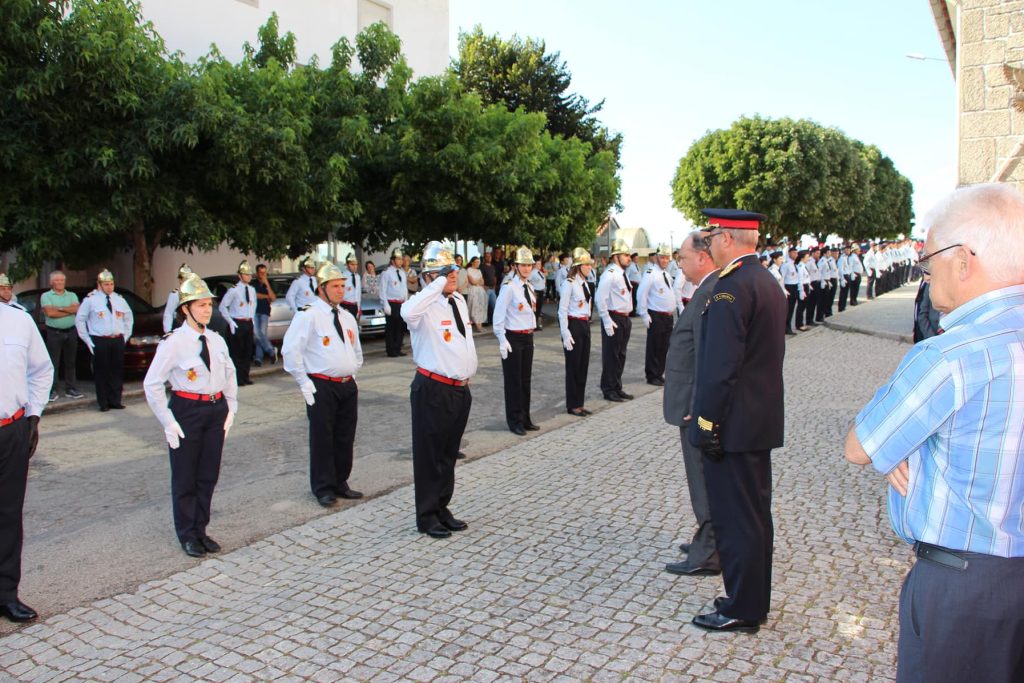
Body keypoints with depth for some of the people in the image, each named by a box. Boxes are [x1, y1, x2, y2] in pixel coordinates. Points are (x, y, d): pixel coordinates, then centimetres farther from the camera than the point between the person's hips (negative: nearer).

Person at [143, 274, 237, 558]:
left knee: (208, 475, 14)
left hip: (216, 409, 5)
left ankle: (200, 530, 29)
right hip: (186, 409, -5)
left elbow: (230, 374, 17)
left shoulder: (216, 340, 3)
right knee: (184, 478, 7)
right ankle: (187, 535, 23)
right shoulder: (173, 343, -14)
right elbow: (151, 384, -12)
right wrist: (168, 422, -13)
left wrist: (231, 408, 10)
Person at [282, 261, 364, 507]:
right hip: (322, 386, -7)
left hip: (348, 386, 7)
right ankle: (323, 489, 15)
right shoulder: (309, 316, -10)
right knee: (322, 438, 2)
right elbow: (290, 350, -14)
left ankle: (340, 483, 27)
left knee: (345, 438, 13)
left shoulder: (347, 317, 13)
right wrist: (304, 383, -13)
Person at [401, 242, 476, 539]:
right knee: (430, 455, 5)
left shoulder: (459, 301, 9)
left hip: (461, 389, 8)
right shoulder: (425, 305, -16)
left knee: (449, 453, 18)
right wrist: (438, 285, -33)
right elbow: (408, 313, -41)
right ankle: (427, 516, 19)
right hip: (433, 390, -8)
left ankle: (442, 509, 33)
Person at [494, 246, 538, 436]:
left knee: (526, 379, 14)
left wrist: (531, 336, 16)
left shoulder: (529, 287, 10)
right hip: (513, 338, -7)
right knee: (513, 380, 2)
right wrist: (502, 341, -17)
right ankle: (515, 421, 14)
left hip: (528, 338, 8)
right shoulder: (509, 287, -14)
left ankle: (525, 419, 25)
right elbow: (498, 315, -16)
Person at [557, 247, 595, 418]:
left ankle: (579, 403, 22)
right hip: (573, 325, -8)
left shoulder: (585, 283, 10)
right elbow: (562, 311, -15)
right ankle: (572, 405, 13)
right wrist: (565, 334, -18)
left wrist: (587, 324, 14)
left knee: (583, 365, 11)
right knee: (573, 366, 1)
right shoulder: (569, 284, -14)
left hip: (585, 325, 8)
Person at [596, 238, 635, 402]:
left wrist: (627, 318, 16)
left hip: (625, 319, 9)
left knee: (621, 355, 16)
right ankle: (608, 390, 12)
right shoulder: (609, 274, -17)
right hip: (614, 319, -9)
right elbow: (600, 298, -22)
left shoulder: (622, 274, 13)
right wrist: (607, 321, -21)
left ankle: (617, 388, 28)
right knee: (611, 355, 1)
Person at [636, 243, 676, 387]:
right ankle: (652, 376, 9)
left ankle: (659, 374, 23)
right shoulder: (650, 273, -13)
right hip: (656, 317, -8)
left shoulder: (666, 274, 15)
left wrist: (673, 310, 17)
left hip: (668, 316, 8)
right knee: (654, 347, 0)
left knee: (664, 347, 12)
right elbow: (641, 294, -17)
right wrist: (644, 315, -17)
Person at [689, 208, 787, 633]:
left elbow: (721, 365, -24)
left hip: (733, 425, -10)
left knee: (735, 518, 1)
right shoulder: (768, 282, 12)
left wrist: (707, 422, -17)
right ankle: (756, 599, 31)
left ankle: (742, 610, 14)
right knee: (755, 513, 18)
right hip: (763, 421, 10)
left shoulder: (731, 287, -19)